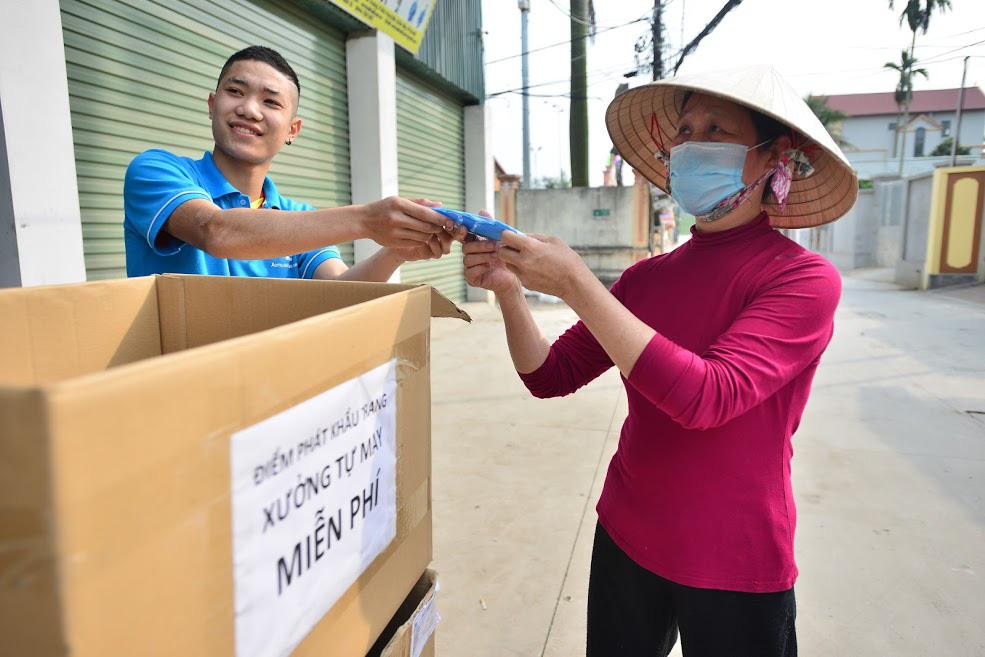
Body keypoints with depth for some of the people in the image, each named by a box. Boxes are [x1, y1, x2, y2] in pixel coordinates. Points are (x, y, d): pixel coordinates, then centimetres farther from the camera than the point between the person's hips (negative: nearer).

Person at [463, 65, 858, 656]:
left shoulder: (803, 277, -14)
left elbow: (705, 397, -28)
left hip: (735, 570, -4)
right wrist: (510, 289, -17)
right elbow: (551, 376, -1)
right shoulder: (647, 277, -1)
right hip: (625, 541, 4)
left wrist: (576, 285, -29)